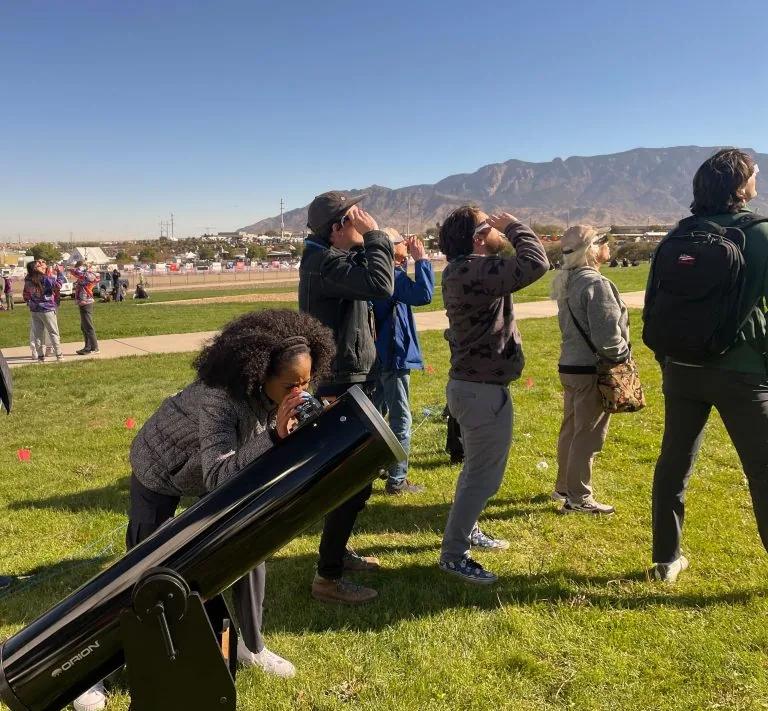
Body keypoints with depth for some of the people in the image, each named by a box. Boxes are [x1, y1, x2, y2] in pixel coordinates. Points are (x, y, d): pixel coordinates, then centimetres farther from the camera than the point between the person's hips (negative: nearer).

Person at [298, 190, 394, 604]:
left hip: (345, 383, 11)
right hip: (341, 386, -11)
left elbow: (367, 279, 18)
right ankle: (328, 577, 6)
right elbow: (380, 285, -32)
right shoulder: (325, 263, -20)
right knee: (353, 481, -5)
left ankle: (336, 552, 37)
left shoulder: (332, 258, 12)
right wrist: (375, 236, -22)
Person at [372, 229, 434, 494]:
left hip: (378, 355, 10)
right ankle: (396, 480, 4)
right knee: (401, 420, -2)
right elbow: (423, 295, -31)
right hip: (394, 355, -10)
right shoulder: (391, 274, -19)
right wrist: (421, 259, -22)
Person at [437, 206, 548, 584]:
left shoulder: (464, 270, 8)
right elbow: (535, 263, -30)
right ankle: (452, 555, 13)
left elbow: (515, 268, 22)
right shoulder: (477, 272, -24)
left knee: (477, 467, 25)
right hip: (483, 389, -11)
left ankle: (465, 531, 41)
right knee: (484, 475, 1)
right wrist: (514, 225, -15)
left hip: (470, 382, 11)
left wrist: (507, 231, 8)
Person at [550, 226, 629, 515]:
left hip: (570, 365, 9)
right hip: (591, 370, -9)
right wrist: (622, 355, -5)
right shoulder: (596, 283, -20)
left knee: (571, 429, 18)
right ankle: (579, 498, 12)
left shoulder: (567, 281, 8)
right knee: (588, 435, 2)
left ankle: (564, 486, 31)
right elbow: (606, 334, -23)